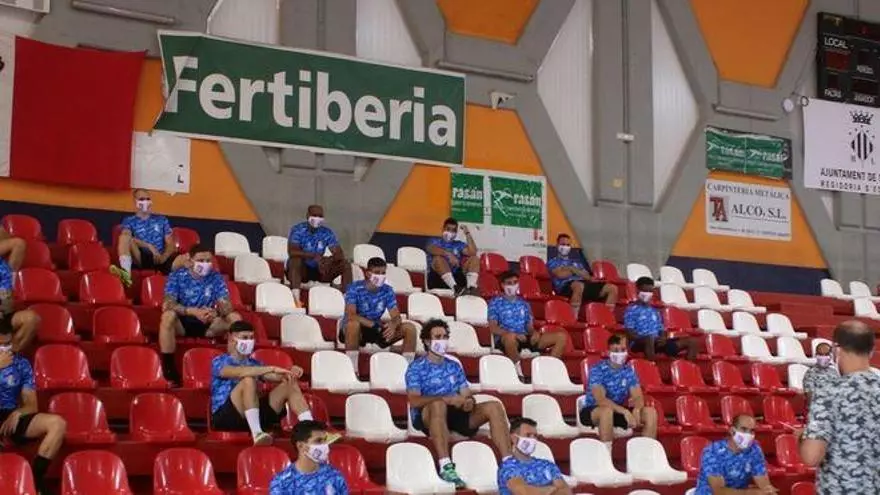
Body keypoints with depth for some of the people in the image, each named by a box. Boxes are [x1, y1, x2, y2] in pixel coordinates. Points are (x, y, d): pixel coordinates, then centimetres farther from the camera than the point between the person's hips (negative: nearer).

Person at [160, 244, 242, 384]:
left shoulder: (216, 278, 0)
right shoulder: (177, 276, -9)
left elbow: (226, 305, -9)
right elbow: (167, 305, -21)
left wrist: (215, 312, -34)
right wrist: (194, 312, -36)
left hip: (207, 324, 3)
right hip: (182, 323, -3)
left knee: (235, 317, -20)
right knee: (168, 316, -35)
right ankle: (168, 367, -29)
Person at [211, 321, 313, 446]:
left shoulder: (253, 364, 22)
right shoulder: (219, 361, 1)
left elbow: (276, 377, 9)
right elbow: (239, 372, -21)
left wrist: (290, 372, -14)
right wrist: (272, 368, -27)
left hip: (255, 414, 6)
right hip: (225, 416, -6)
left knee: (290, 383, -5)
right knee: (248, 380, -30)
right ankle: (257, 433, -43)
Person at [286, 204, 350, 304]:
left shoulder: (327, 233, -2)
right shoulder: (298, 230, -11)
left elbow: (340, 254, -10)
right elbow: (292, 251, -27)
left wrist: (329, 260, -34)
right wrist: (314, 256, -39)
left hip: (318, 270, 4)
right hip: (300, 270, -4)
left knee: (345, 264, -13)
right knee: (296, 259, -35)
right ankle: (295, 298, -47)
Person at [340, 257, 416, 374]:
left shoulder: (387, 291, -1)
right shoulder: (355, 288, -16)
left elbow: (396, 316, -6)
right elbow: (350, 315, -27)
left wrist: (393, 325, -31)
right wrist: (375, 324, -34)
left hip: (376, 330, 5)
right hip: (357, 329, -5)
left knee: (410, 328, -12)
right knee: (354, 323, -41)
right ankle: (352, 371, -35)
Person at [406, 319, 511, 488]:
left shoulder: (454, 366, 20)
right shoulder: (416, 367, 2)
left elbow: (467, 395, 16)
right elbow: (414, 401, -12)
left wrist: (469, 401, -11)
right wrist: (448, 398, -22)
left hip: (456, 413, 5)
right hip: (427, 417, -5)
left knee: (494, 407, -15)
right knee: (439, 404, -40)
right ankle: (446, 466, -48)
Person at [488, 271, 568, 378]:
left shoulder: (524, 303, 23)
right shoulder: (495, 303, 7)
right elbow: (493, 328, -5)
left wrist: (534, 333, -7)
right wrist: (515, 334, -19)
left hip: (526, 338, 5)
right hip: (505, 339, -5)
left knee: (562, 336, -10)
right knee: (510, 336, -45)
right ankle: (518, 372, -28)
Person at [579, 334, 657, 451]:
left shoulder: (629, 370, -1)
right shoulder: (597, 369, -18)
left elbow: (638, 397, -6)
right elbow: (600, 400, -30)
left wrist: (636, 410, -31)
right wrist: (625, 411, -40)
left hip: (618, 412, 6)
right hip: (592, 411, -6)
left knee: (650, 412, -13)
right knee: (607, 410, -40)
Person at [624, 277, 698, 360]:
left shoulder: (655, 311, 23)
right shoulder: (631, 309, 2)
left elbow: (662, 330, 18)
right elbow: (630, 334, -8)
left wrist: (663, 339, -7)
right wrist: (645, 338, -22)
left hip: (658, 343, 7)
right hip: (639, 344, -6)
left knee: (692, 342, -4)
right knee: (650, 339, -43)